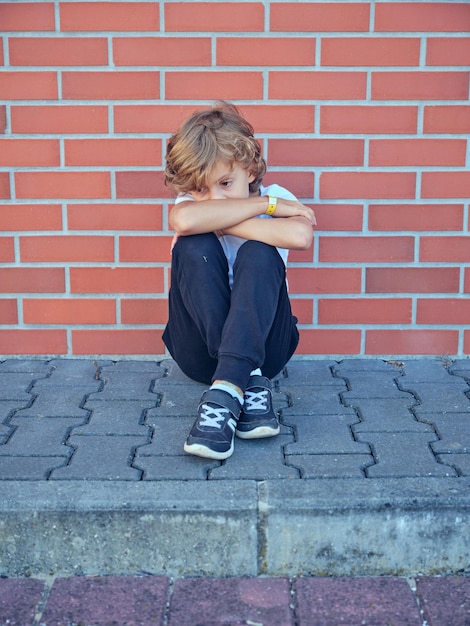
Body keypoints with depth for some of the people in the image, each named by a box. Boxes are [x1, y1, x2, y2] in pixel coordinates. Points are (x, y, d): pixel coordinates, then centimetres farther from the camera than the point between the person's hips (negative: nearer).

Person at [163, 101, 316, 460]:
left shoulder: (277, 199, -5)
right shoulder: (190, 200, -3)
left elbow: (301, 236, -32)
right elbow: (184, 220, -33)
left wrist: (221, 222, -23)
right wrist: (265, 206, -24)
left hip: (262, 345, -1)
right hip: (200, 349, 1)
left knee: (258, 254, -28)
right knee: (195, 248, -24)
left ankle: (226, 391, -41)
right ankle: (250, 382, -32)